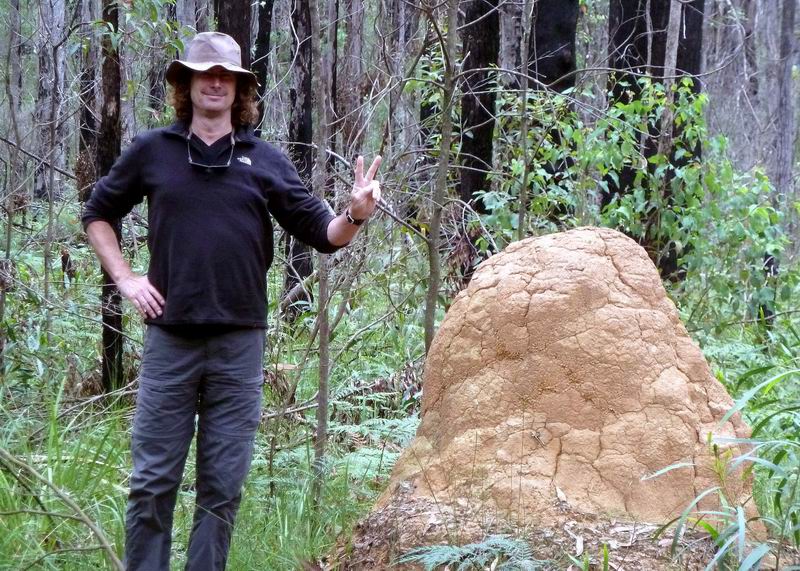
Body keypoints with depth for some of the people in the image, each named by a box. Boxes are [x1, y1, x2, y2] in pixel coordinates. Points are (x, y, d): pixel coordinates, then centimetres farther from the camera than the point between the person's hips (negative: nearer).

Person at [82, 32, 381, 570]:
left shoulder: (265, 160, 6)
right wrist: (124, 277, 5)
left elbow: (321, 233, 5)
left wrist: (355, 216, -16)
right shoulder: (152, 151, 5)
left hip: (239, 344, 1)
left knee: (223, 487, 5)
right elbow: (98, 213, 17)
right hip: (170, 341, -1)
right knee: (153, 481, 1)